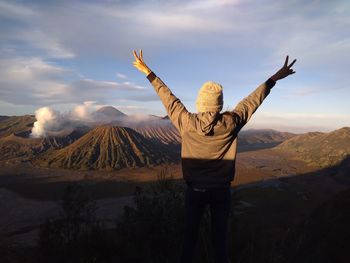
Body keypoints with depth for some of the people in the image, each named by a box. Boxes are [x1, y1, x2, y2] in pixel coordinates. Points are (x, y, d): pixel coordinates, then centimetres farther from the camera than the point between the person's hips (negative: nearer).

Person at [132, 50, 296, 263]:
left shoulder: (187, 123, -16)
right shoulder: (231, 123, -15)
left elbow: (168, 99, -6)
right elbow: (253, 101, -3)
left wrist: (148, 72, 7)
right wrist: (275, 78, 11)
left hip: (195, 189, 0)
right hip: (221, 189, 0)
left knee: (190, 234, 18)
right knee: (220, 236, 16)